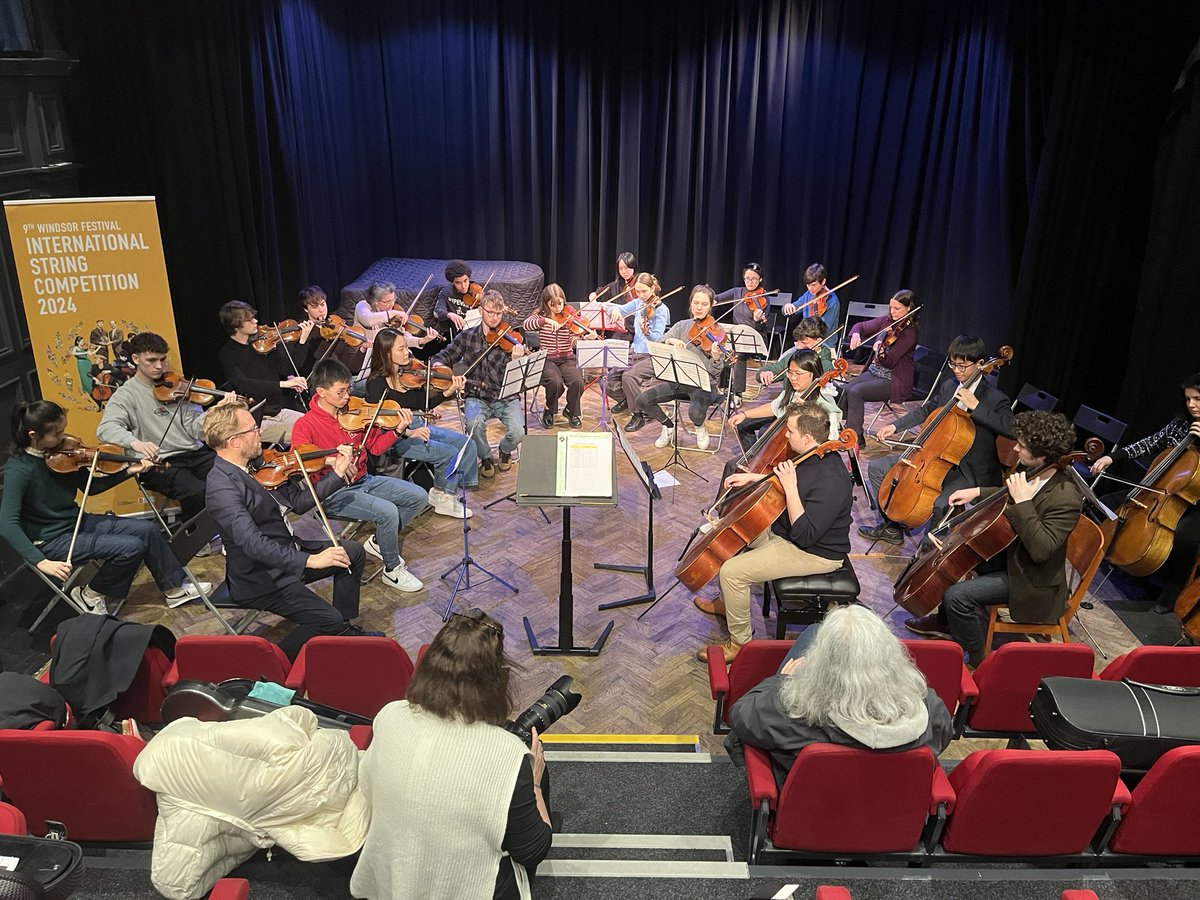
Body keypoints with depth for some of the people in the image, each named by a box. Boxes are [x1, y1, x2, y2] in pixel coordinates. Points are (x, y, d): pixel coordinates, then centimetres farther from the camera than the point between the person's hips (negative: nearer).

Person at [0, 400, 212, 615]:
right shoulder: (17, 469, -23)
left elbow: (90, 487, 9)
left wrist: (129, 471, -4)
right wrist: (41, 562, -36)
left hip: (77, 522, 7)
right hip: (51, 541, -7)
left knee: (148, 529, -1)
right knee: (132, 547, -20)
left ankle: (175, 587, 13)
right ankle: (90, 595, 3)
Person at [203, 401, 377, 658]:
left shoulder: (253, 466, 3)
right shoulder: (223, 487, -26)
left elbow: (298, 501, 7)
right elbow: (252, 543, -36)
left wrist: (337, 474, 2)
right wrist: (309, 560, -41)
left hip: (287, 555, 10)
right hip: (261, 578, -10)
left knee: (353, 551, 15)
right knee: (329, 621, -20)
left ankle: (344, 630, 24)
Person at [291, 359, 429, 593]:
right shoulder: (305, 425, -14)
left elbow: (375, 446, 7)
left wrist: (398, 430, -9)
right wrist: (329, 461, -36)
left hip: (363, 481, 7)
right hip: (333, 493, -7)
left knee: (419, 497, -3)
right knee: (388, 511, -28)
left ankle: (379, 542, 13)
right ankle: (393, 570, -5)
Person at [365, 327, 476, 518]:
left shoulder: (410, 373, 3)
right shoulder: (377, 383, -15)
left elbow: (423, 406, 6)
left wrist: (448, 392, -7)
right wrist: (408, 432, -33)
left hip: (417, 427, 8)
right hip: (394, 437, -7)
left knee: (466, 444, -5)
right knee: (448, 453, -21)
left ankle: (445, 493, 8)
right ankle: (443, 497, 5)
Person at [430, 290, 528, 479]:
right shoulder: (467, 336, 5)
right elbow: (444, 356, 14)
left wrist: (516, 360, -30)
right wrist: (438, 364, -9)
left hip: (505, 397, 0)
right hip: (477, 397, 0)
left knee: (517, 432, -24)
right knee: (475, 423, -32)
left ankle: (505, 450, 15)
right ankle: (486, 458, 1)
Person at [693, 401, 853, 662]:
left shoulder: (831, 481, -33)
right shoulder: (811, 456, -4)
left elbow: (804, 535, -33)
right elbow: (782, 481, 18)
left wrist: (790, 488, -35)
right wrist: (753, 477, 7)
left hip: (814, 553, -10)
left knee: (732, 571, -18)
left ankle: (740, 642, 1)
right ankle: (726, 603, 34)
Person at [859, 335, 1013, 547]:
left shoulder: (995, 399, -14)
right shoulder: (948, 386, 5)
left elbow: (1012, 428, -31)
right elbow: (925, 411, 21)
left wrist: (976, 407, -32)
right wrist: (895, 426, 8)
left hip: (968, 472, -7)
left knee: (939, 505, -36)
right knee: (877, 468, 4)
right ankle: (891, 527, 16)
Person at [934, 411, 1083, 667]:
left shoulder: (1066, 499, -30)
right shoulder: (1031, 472, -5)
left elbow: (1041, 550, -37)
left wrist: (1023, 501, -37)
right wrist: (977, 492, 3)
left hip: (1029, 578, -10)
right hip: (1007, 552, 10)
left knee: (956, 596, -22)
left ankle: (977, 659, -1)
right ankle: (948, 624, 30)